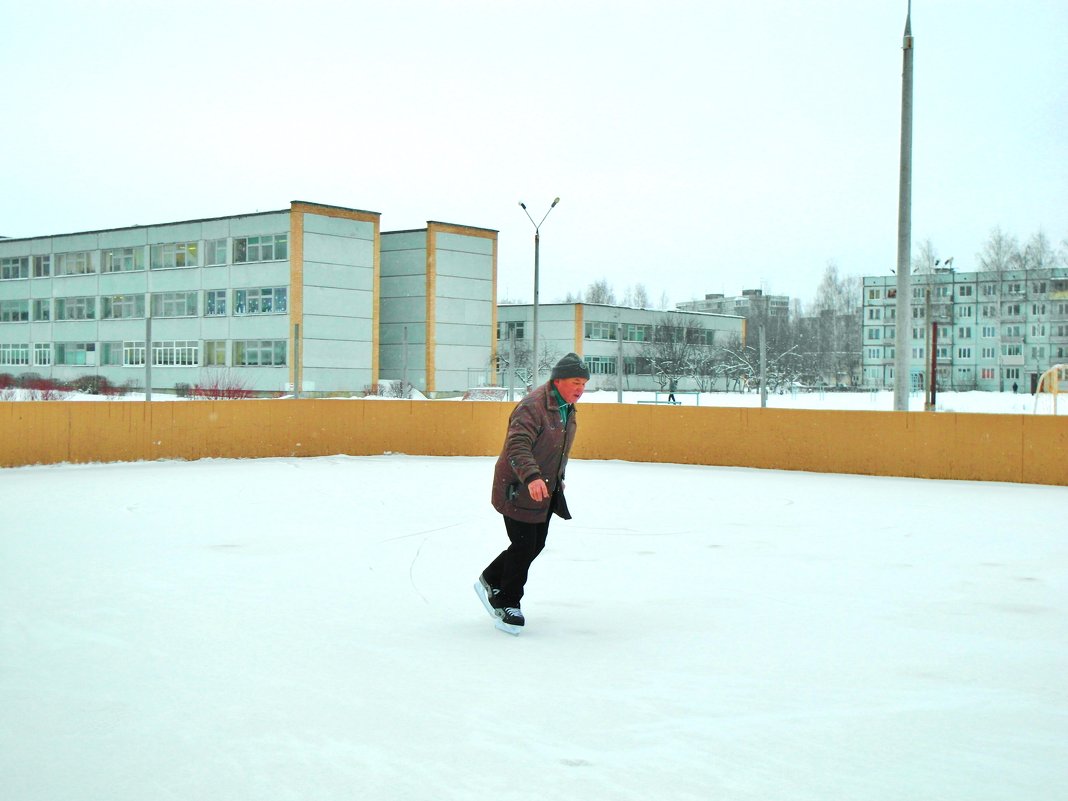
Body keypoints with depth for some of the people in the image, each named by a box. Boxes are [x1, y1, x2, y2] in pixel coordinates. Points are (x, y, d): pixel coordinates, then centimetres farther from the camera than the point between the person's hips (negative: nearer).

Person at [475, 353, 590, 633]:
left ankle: (490, 581, 32)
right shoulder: (532, 406, -23)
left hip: (546, 491, 9)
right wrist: (532, 476, -48)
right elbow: (518, 446, -34)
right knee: (524, 546, -5)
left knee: (536, 545, 13)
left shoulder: (567, 408, 9)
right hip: (518, 490, -9)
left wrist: (557, 479, 30)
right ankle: (506, 604, 13)